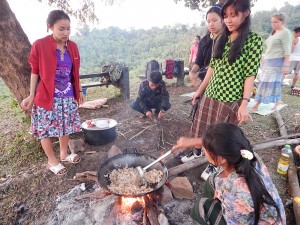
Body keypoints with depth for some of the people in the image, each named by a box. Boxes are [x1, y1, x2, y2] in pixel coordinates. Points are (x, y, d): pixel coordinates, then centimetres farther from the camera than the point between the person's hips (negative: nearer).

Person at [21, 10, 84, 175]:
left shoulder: (72, 46, 4)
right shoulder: (39, 45, -9)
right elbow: (35, 72, -4)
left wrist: (79, 90, 13)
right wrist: (31, 95, -6)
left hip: (68, 96, 4)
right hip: (47, 96, -4)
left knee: (66, 127, 14)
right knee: (46, 130, 5)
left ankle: (64, 154, 36)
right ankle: (52, 161, 25)